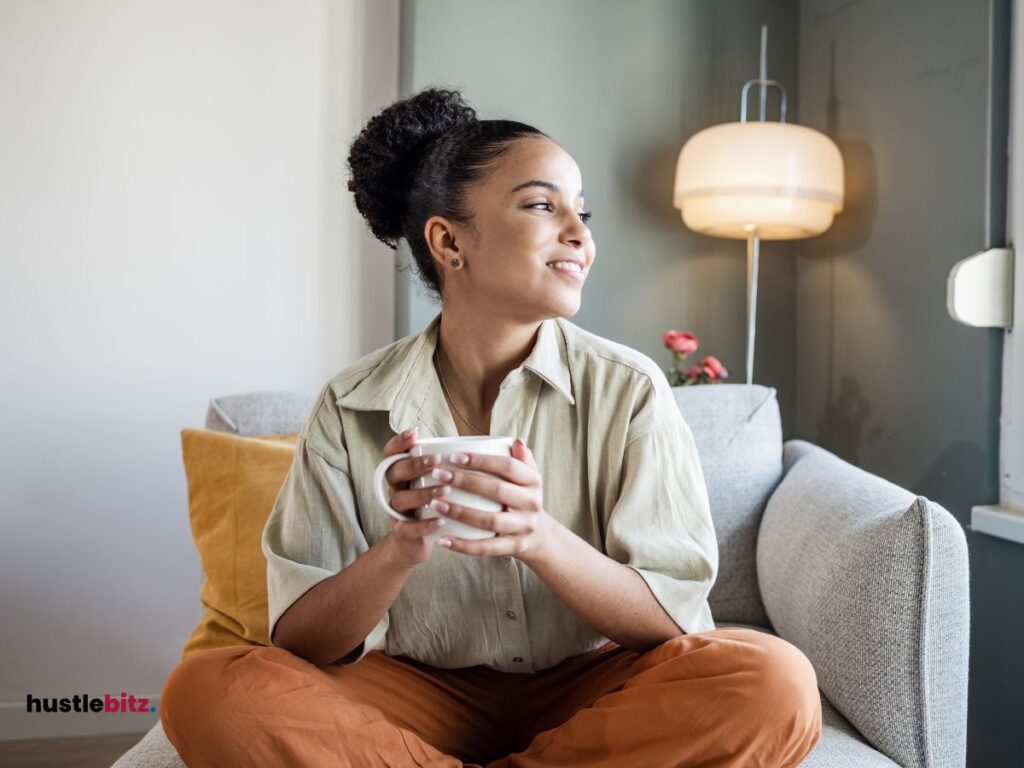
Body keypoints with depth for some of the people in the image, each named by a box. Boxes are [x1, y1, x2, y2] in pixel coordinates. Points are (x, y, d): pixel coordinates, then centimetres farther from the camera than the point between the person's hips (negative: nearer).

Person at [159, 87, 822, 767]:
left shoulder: (629, 390, -8)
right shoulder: (351, 407, -6)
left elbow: (668, 622, -10)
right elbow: (301, 645, -7)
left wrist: (541, 538, -29)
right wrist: (400, 548, -28)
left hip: (588, 688, 1)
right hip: (423, 693, 0)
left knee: (777, 684, -28)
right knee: (206, 691, -24)